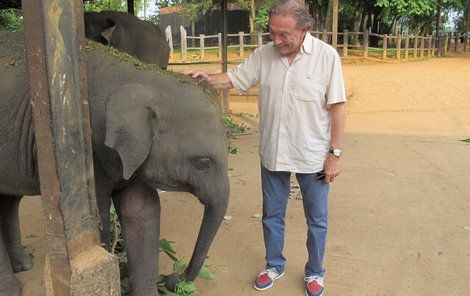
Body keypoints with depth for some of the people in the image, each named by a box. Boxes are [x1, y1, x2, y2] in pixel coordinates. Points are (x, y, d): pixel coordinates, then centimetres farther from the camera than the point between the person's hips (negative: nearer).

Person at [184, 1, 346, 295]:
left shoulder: (326, 56, -13)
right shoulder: (264, 54, -3)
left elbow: (337, 108, -11)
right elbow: (234, 79, 5)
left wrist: (335, 154, -11)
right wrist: (207, 78, -16)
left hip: (313, 157, -3)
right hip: (273, 153, 3)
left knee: (317, 220, 14)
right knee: (272, 216, 18)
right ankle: (275, 265, 42)